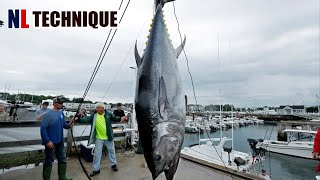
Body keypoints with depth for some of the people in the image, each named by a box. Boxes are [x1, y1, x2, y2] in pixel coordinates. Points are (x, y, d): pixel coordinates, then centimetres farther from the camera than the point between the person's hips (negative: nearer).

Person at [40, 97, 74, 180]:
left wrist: (69, 125, -9)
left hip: (60, 141, 7)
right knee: (49, 161, 7)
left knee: (63, 159, 16)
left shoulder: (61, 113, 4)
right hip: (51, 142, -7)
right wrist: (47, 141, -22)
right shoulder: (48, 114, -17)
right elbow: (43, 129, -19)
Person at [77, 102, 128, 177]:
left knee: (111, 150, 17)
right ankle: (96, 169, 22)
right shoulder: (94, 115, -6)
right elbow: (86, 119, -9)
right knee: (97, 153, 7)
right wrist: (80, 118, -24)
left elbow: (115, 118, 3)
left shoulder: (108, 114, -9)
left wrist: (120, 119, -14)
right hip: (98, 138, 0)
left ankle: (113, 164, 38)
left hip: (108, 137, 0)